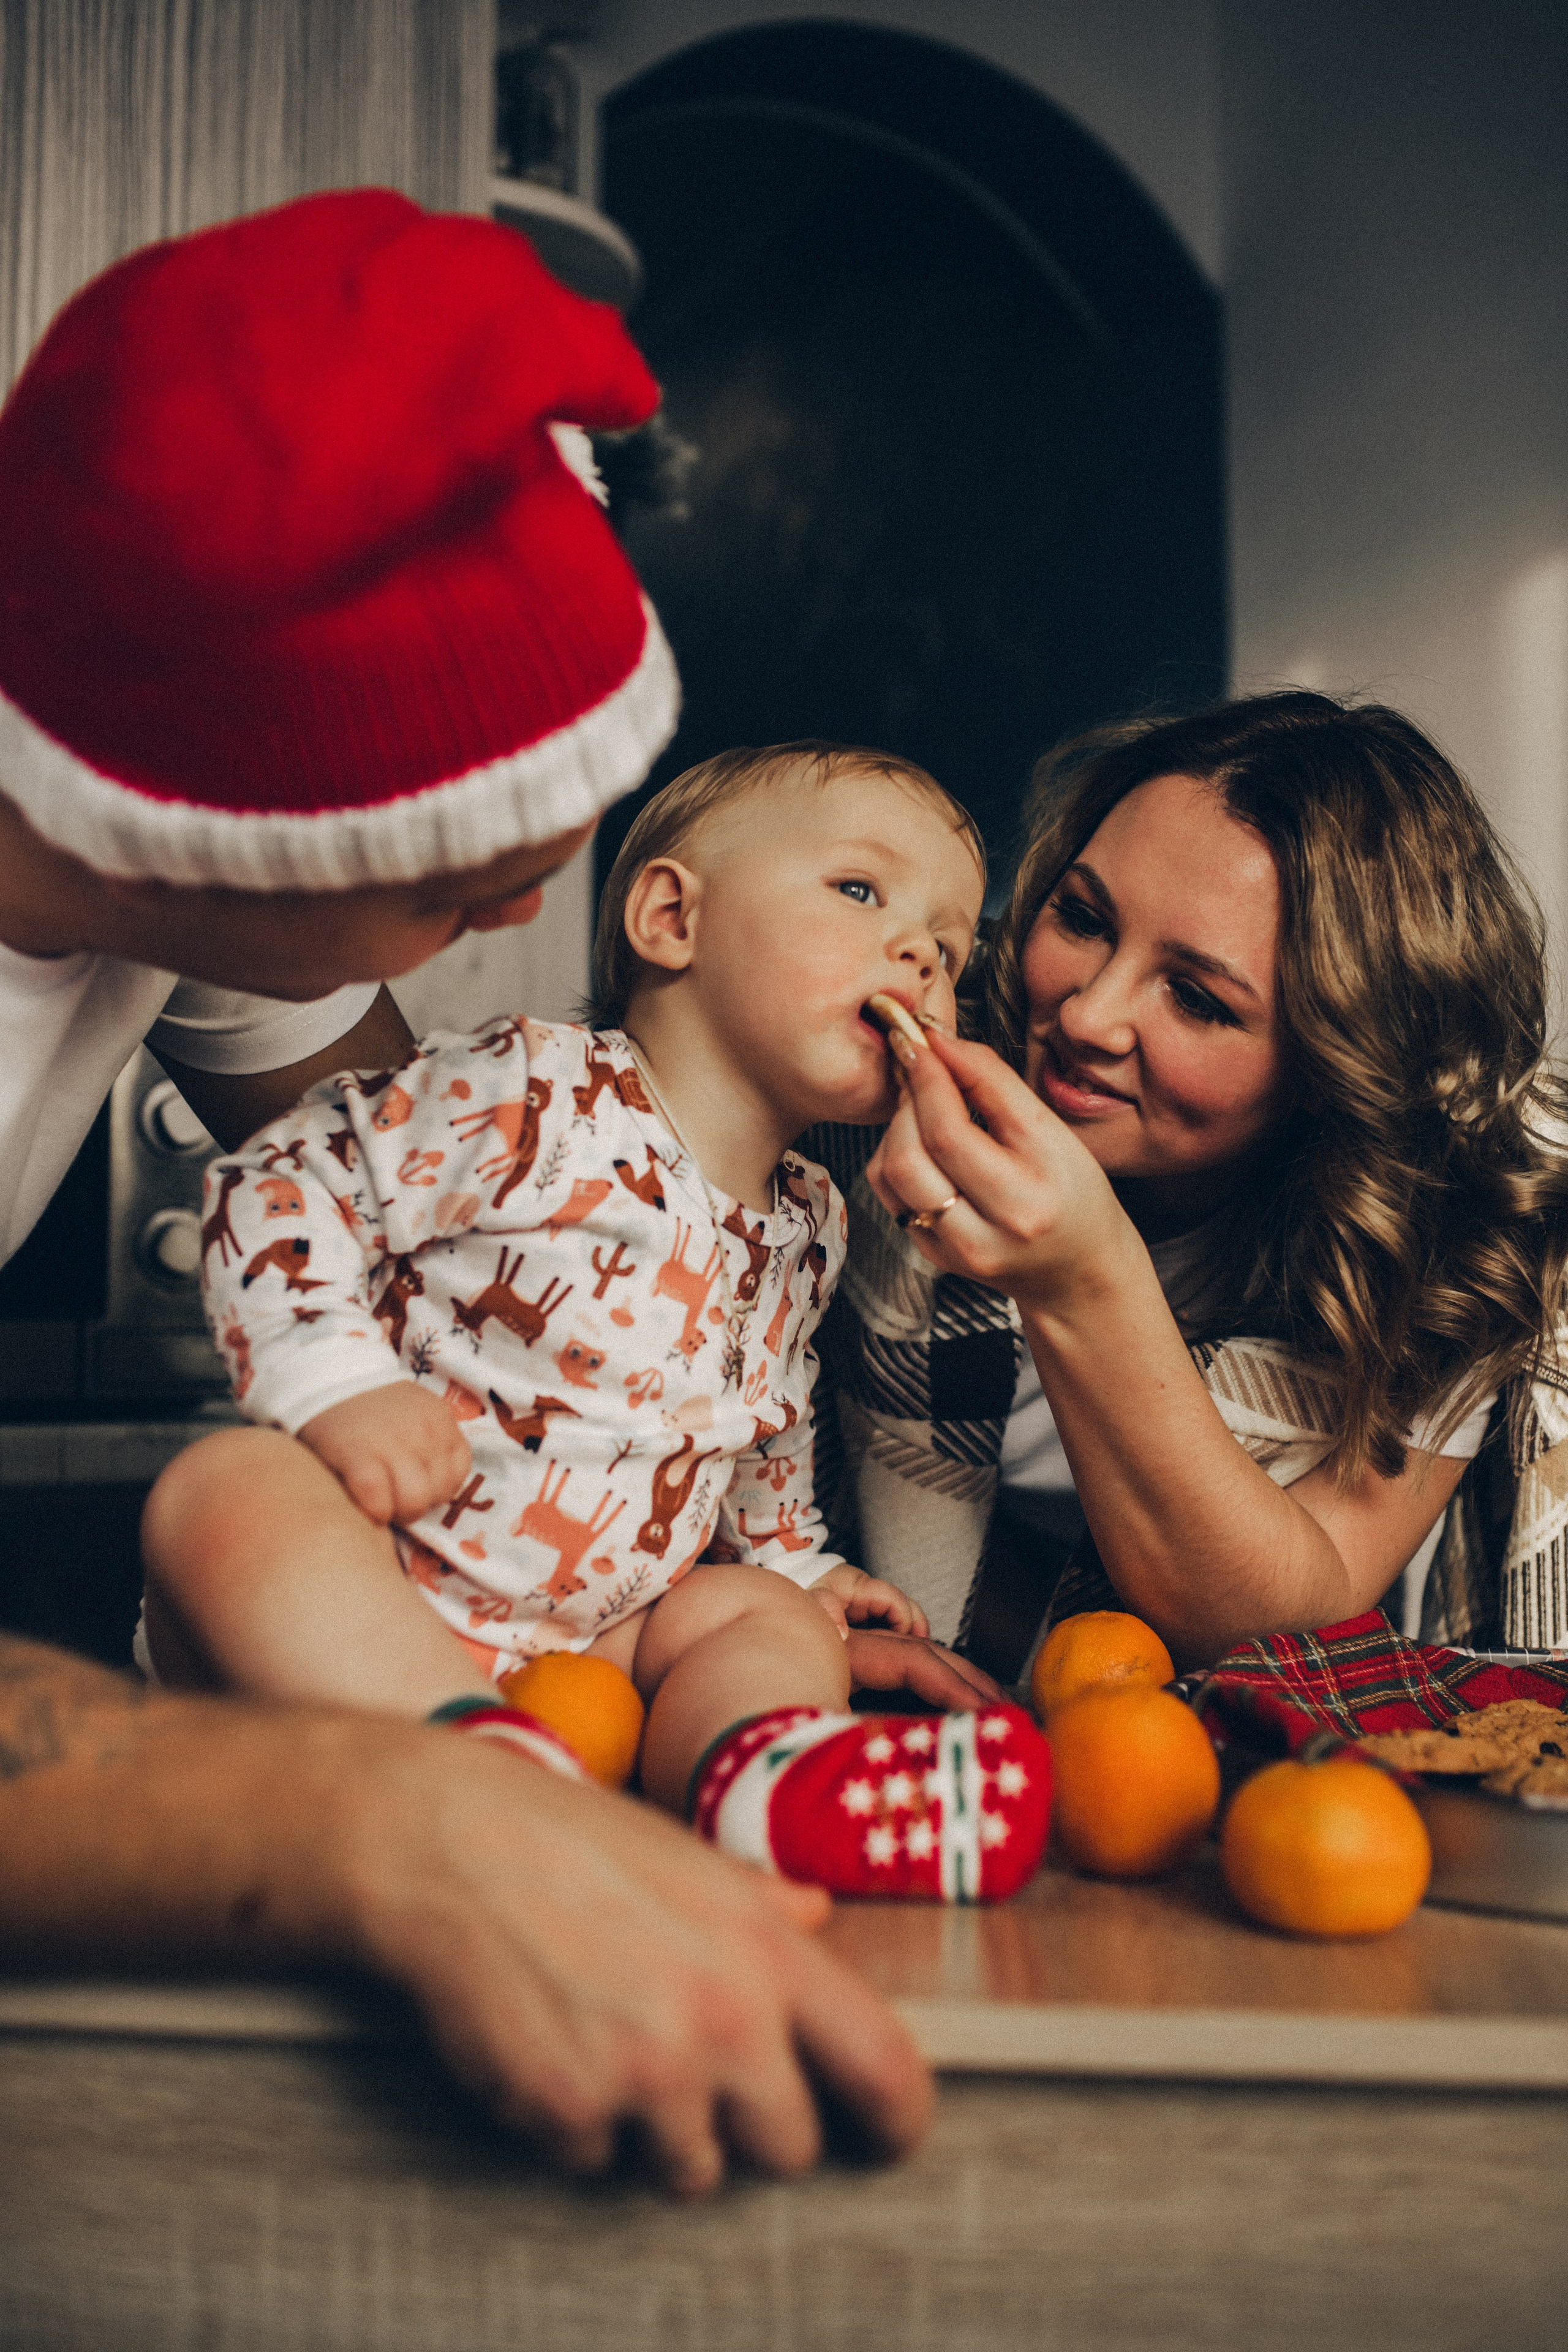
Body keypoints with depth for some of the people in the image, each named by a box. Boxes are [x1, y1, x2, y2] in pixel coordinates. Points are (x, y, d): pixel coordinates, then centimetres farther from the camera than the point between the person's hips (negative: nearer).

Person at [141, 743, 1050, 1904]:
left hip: (585, 1644, 7)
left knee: (768, 1616, -9)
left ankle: (762, 1773, -42)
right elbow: (282, 1184, -14)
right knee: (231, 1487, -32)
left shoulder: (808, 1228, 10)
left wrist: (807, 1578, 20)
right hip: (352, 1602, -6)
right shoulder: (532, 1092, -13)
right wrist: (339, 1382, -25)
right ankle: (485, 1758, -52)